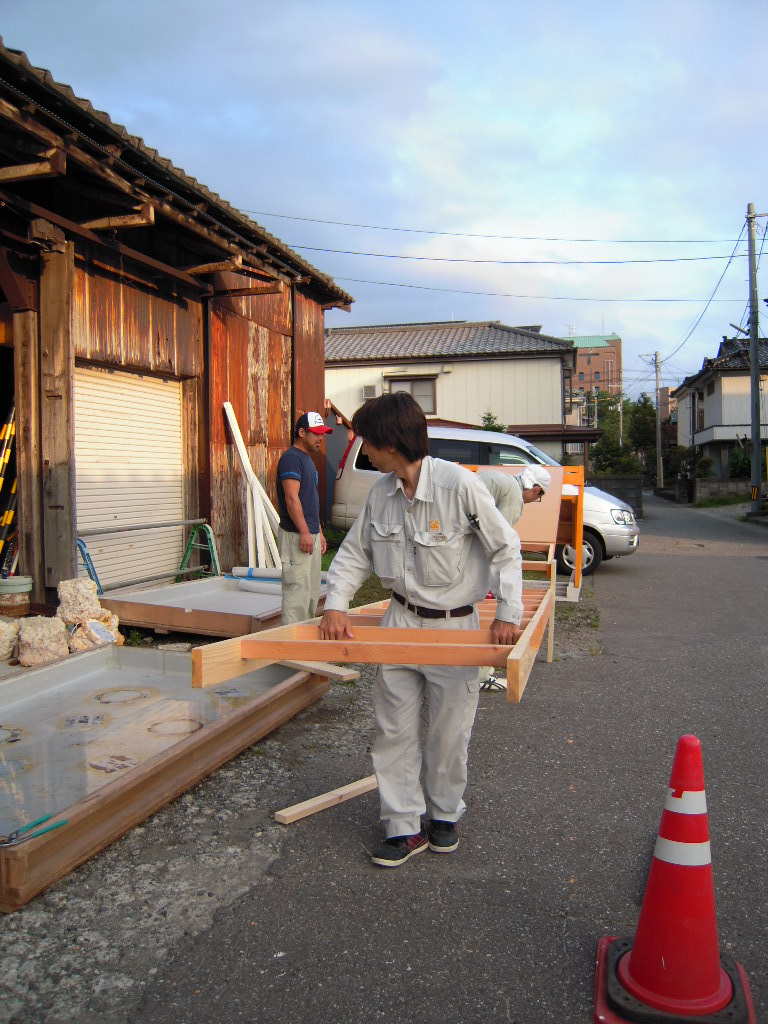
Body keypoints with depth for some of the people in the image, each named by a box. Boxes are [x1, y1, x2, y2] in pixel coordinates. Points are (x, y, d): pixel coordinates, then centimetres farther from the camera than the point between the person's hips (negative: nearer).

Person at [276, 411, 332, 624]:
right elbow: (292, 498, -20)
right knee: (297, 590, -9)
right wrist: (304, 532, -24)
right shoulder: (291, 457, -11)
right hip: (296, 535, -10)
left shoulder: (307, 459, 19)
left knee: (313, 592, 13)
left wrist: (319, 533, 21)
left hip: (311, 535, 10)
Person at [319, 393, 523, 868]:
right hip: (401, 621, 5)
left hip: (454, 626, -4)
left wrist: (508, 613, -17)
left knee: (449, 732, 9)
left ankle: (445, 815, 33)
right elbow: (355, 552, 8)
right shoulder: (381, 493, -1)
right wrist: (336, 604, -5)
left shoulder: (460, 484, -19)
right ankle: (405, 827, 21)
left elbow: (506, 548, -12)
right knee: (395, 729, 6)